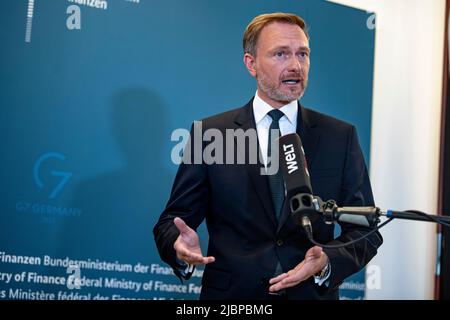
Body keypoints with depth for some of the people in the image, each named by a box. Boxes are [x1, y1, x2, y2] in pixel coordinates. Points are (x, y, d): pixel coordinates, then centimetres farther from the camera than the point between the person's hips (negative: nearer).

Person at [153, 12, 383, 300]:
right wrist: (181, 247, -25)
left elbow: (366, 229, -2)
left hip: (312, 293, 1)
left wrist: (327, 264, -21)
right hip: (231, 295, -1)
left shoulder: (340, 137, 0)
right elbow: (173, 221, -2)